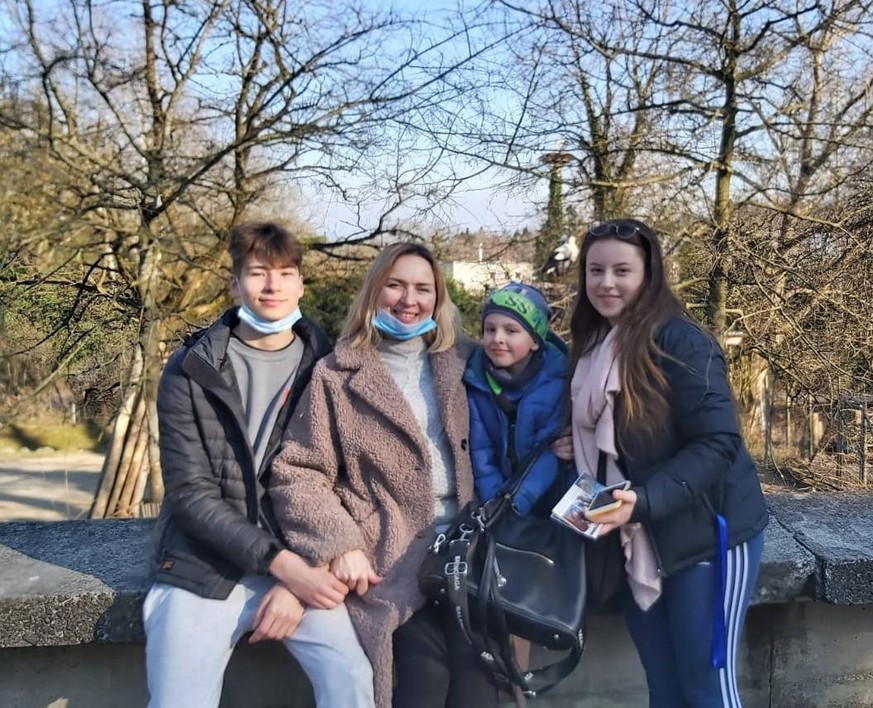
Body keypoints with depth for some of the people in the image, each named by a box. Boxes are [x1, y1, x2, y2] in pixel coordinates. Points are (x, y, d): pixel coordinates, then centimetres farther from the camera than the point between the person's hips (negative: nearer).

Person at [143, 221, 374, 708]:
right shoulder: (191, 370, -3)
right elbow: (190, 493, -8)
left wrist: (298, 575, -12)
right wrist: (280, 563, -16)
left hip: (298, 560, 1)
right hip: (206, 565, 0)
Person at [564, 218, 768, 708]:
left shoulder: (679, 341, -15)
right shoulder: (592, 346, 7)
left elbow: (718, 443, -21)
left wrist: (643, 501, -31)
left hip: (705, 532, -6)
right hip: (634, 542, 7)